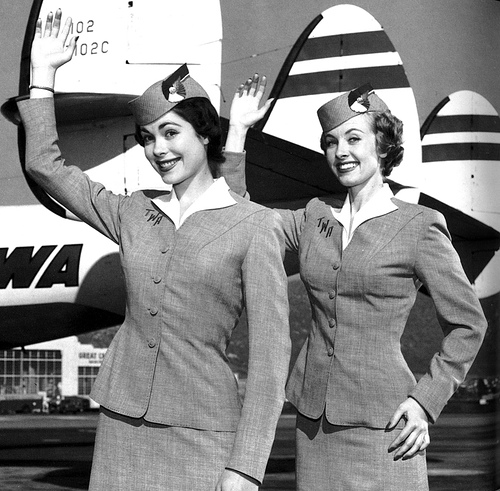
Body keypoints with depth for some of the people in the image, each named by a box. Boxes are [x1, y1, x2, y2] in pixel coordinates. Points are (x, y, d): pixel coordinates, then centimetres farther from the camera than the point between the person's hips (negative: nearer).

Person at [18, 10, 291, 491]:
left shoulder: (255, 226, -4)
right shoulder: (134, 213, 10)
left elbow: (270, 352, -8)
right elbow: (44, 165, 18)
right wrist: (43, 70, 17)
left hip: (202, 436, -4)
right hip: (122, 424, 4)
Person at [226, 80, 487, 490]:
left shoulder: (420, 226, -4)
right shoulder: (316, 217, 11)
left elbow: (468, 325, 0)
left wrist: (427, 401, -7)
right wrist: (238, 129, 8)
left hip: (380, 422, -5)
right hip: (315, 416, 5)